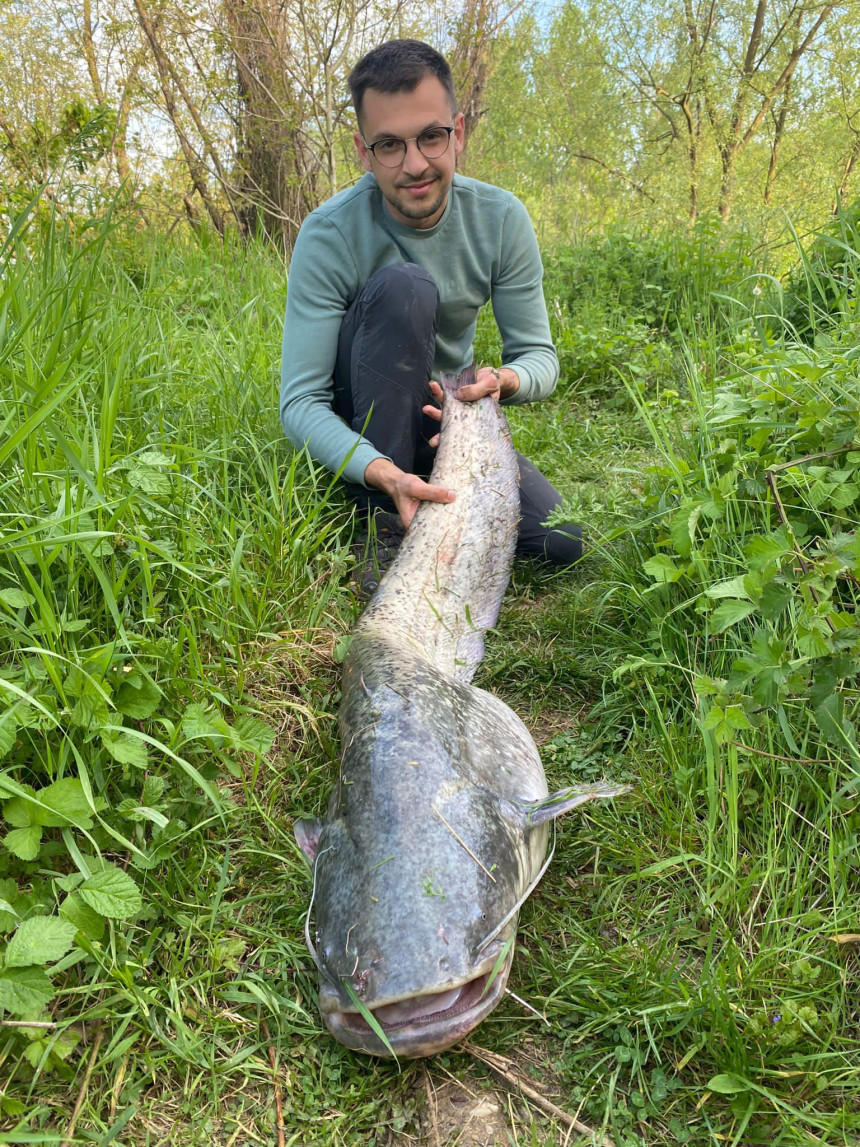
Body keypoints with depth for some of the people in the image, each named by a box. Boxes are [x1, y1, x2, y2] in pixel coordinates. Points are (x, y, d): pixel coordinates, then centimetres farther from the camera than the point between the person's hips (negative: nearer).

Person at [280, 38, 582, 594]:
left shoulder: (501, 219, -12)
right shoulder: (330, 234, -22)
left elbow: (539, 354, -7)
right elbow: (300, 401, -27)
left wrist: (506, 379, -33)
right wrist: (383, 472, -46)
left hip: (448, 411, 3)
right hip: (360, 425, -2)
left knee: (560, 541, -19)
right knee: (403, 285, -32)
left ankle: (431, 492, 8)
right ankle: (387, 522, -26)